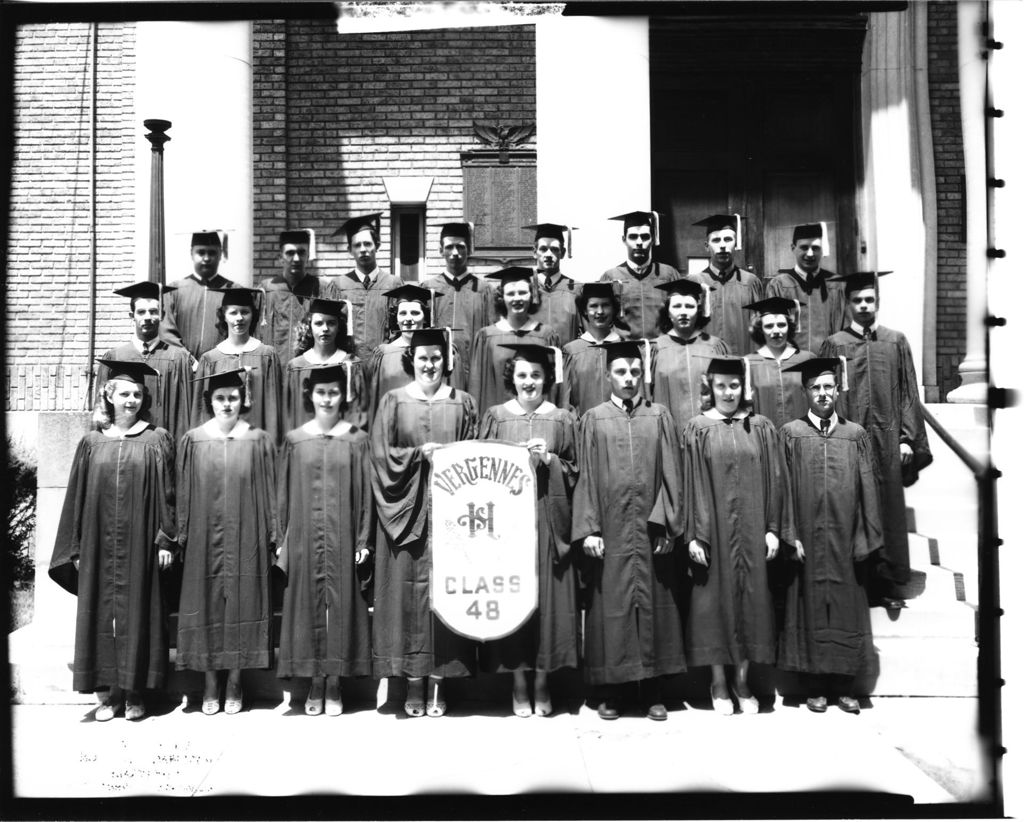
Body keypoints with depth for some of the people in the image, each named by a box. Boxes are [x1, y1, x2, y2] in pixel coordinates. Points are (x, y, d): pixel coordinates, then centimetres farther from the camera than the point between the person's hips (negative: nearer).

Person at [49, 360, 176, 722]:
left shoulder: (156, 440, 2)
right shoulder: (92, 442, 7)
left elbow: (166, 493, 0)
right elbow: (77, 497, 8)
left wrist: (166, 540, -7)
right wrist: (77, 548, 4)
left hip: (140, 545, -2)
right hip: (100, 547, 2)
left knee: (137, 612, 2)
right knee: (103, 613, 5)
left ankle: (135, 692, 12)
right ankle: (110, 692, 14)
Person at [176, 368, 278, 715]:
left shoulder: (258, 440, 1)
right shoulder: (192, 441, 2)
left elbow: (269, 491, 2)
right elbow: (184, 494, 4)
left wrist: (272, 538, -1)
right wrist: (183, 537, 1)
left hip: (245, 539, 0)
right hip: (204, 539, 1)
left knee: (242, 605, 4)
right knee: (206, 606, 5)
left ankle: (235, 684, 16)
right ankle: (210, 685, 17)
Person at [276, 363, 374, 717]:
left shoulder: (357, 440, 1)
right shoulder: (295, 440, 4)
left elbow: (365, 494, 1)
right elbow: (284, 494, 6)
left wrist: (364, 542, -4)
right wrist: (282, 541, 2)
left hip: (342, 538, -1)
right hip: (304, 538, 1)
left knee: (340, 602, 2)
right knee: (308, 603, 5)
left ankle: (334, 687, 14)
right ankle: (315, 685, 17)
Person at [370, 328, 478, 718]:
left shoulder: (462, 403, 8)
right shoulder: (393, 401, 5)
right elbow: (382, 455, -1)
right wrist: (420, 454, -14)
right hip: (407, 509, 0)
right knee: (410, 591, -1)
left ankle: (439, 684, 9)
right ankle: (413, 684, 8)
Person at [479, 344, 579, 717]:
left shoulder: (562, 419, 7)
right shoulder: (495, 416, 6)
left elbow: (575, 472, 8)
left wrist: (548, 459, -9)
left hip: (548, 519, 0)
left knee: (547, 596, 1)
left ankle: (541, 682, 14)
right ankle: (519, 683, 11)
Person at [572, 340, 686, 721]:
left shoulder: (659, 417, 8)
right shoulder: (594, 419, 6)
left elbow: (670, 473, 4)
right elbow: (586, 477, 1)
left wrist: (666, 524, -6)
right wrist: (588, 529, -7)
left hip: (650, 529, 1)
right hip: (609, 529, -1)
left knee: (653, 605, 4)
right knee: (610, 606, 2)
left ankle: (653, 692, 14)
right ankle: (609, 693, 12)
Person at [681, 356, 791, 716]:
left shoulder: (761, 428, 6)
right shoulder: (697, 429, 1)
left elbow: (773, 481, 5)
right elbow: (691, 484, -3)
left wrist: (773, 529, -1)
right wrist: (694, 535, -9)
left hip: (751, 528, 2)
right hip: (713, 528, -2)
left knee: (751, 599, 6)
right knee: (715, 598, 3)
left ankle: (742, 680, 19)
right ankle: (718, 682, 15)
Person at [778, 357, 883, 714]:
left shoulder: (855, 434, 7)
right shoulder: (790, 434, 2)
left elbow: (867, 488, 5)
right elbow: (784, 488, -2)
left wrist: (866, 537, -1)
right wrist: (789, 534, -9)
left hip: (845, 538, 2)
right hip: (807, 538, -2)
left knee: (846, 609, 6)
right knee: (810, 608, 4)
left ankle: (843, 686, 16)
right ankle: (815, 686, 14)